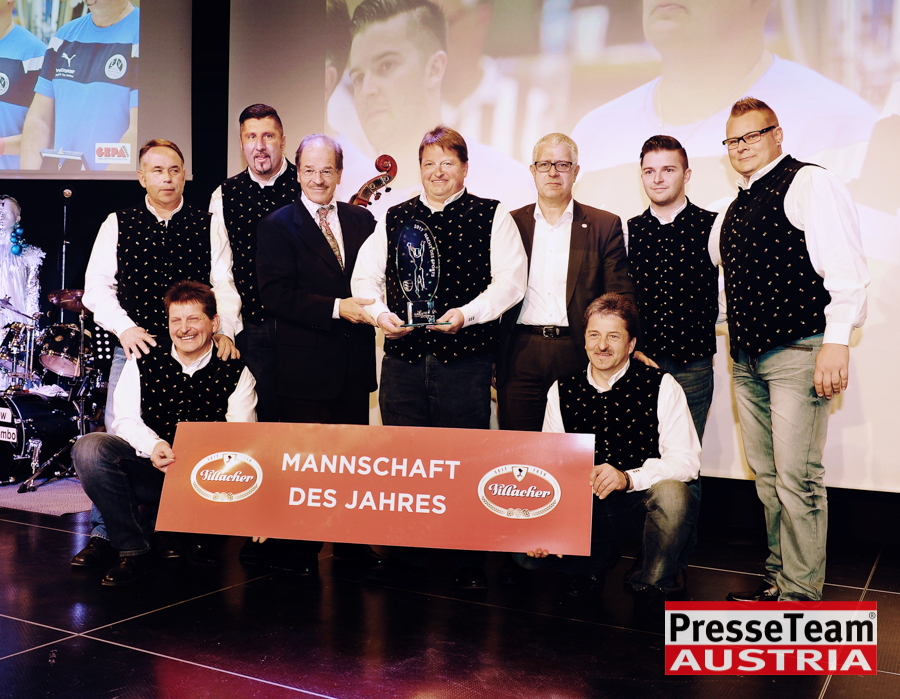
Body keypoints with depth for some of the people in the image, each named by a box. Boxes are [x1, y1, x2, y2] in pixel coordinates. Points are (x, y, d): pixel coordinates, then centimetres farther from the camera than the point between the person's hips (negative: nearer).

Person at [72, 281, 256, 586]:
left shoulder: (235, 373, -2)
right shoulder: (143, 362, 1)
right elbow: (126, 421, -6)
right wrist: (154, 446, -29)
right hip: (150, 472, 1)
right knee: (89, 448, -25)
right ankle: (132, 550, -10)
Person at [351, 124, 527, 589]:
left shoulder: (490, 216, 5)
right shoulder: (394, 219, 15)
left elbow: (511, 279, -4)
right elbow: (364, 277, 14)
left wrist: (467, 313, -17)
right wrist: (380, 314, -6)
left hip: (465, 356, -3)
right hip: (403, 355, 3)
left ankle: (468, 561, 14)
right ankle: (404, 554, 21)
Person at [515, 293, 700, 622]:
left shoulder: (660, 386, -7)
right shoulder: (562, 391, 3)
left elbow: (686, 460, -13)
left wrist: (628, 478, -30)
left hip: (642, 505, -2)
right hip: (583, 508, 2)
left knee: (673, 494, -37)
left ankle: (651, 585, -7)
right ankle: (590, 564, 14)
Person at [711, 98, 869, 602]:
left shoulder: (810, 184, -4)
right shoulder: (735, 210, 20)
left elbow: (846, 268, -13)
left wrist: (836, 343, -20)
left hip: (797, 353, -8)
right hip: (747, 359, 8)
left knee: (797, 481, -7)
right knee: (768, 477, 13)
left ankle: (801, 595, 2)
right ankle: (778, 578, 23)